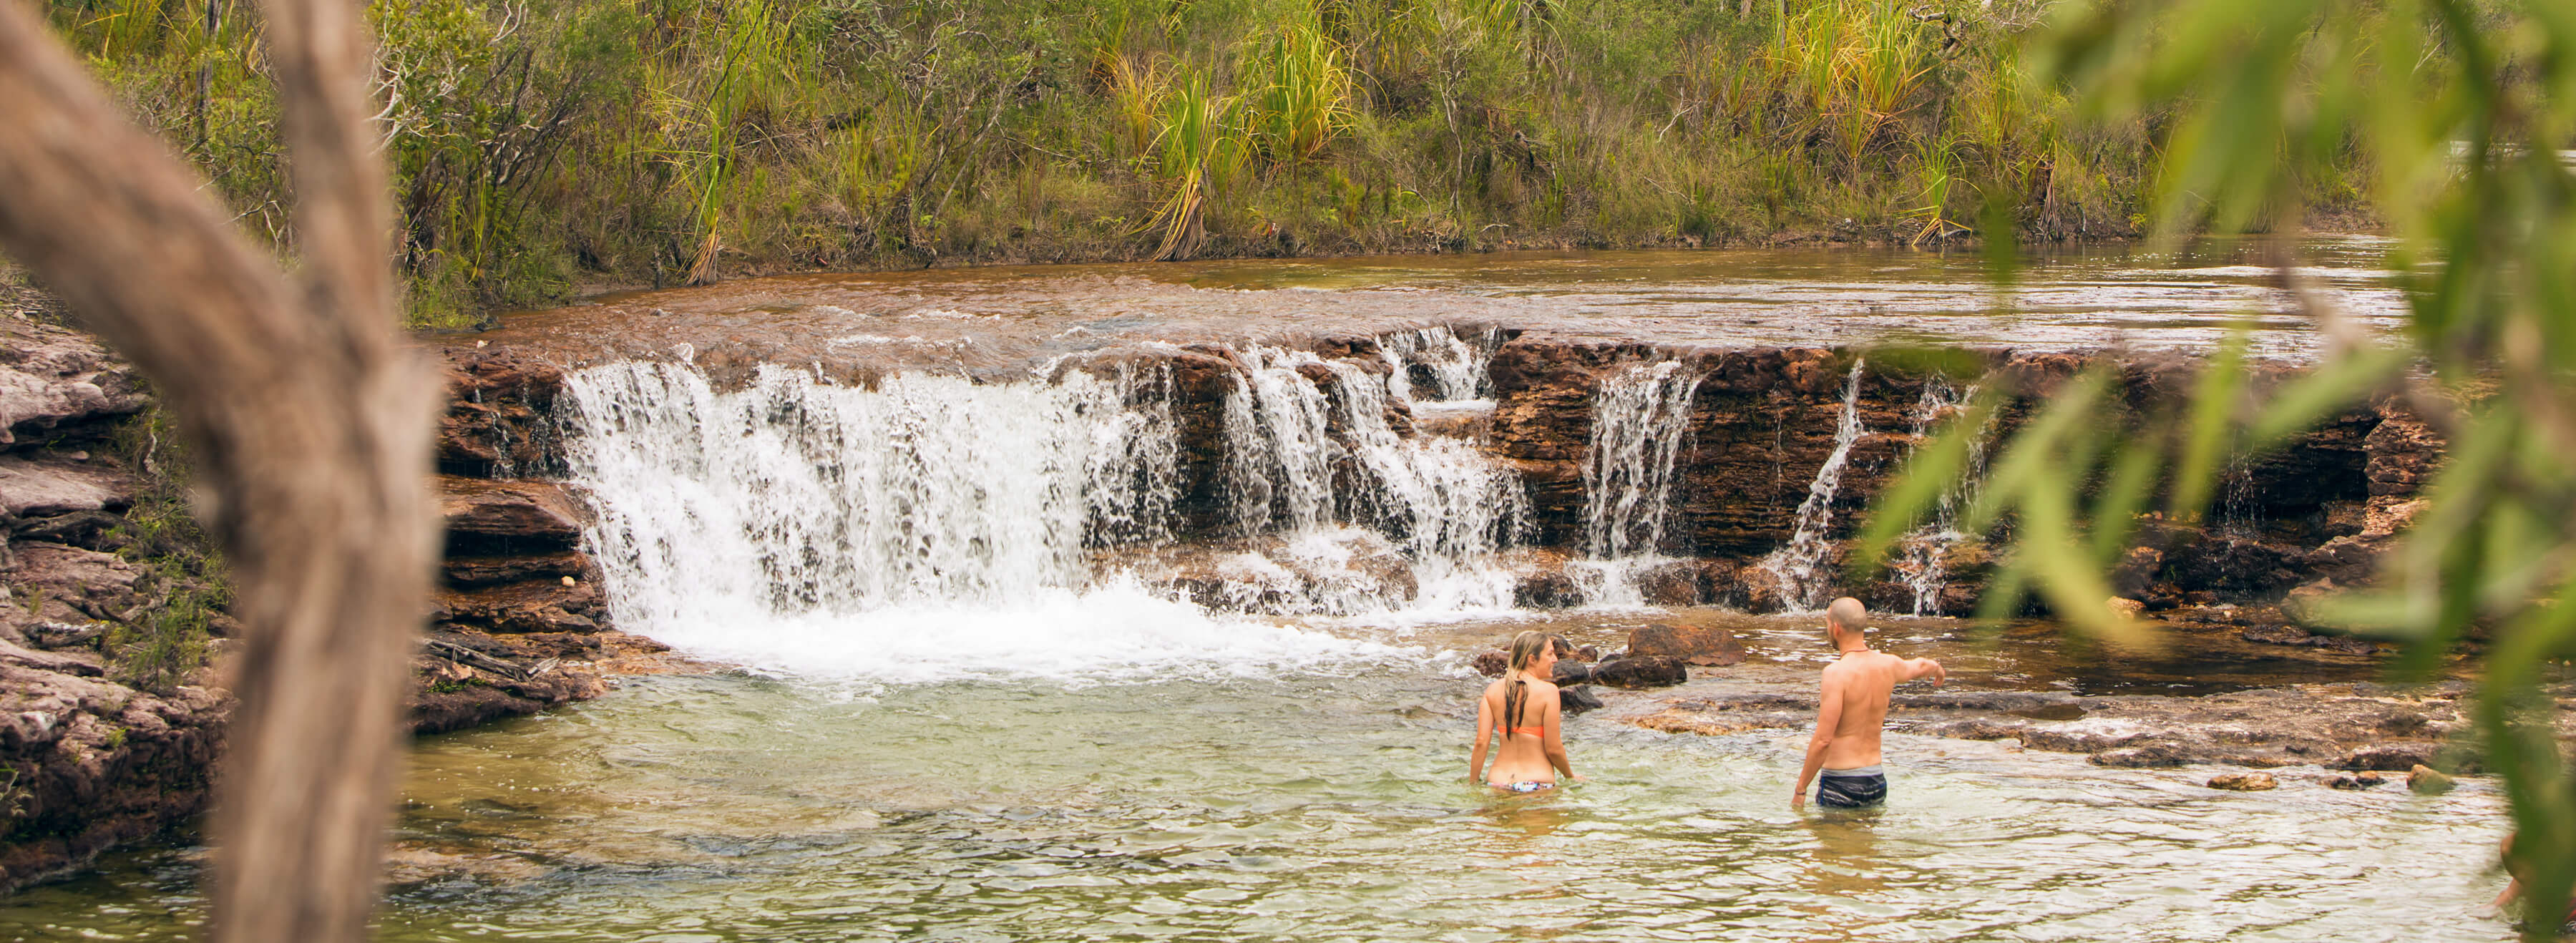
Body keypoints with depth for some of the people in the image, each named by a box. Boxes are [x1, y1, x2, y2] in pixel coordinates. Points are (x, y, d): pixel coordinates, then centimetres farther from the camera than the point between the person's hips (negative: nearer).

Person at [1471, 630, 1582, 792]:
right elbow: (1554, 749, -5)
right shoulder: (1547, 691, -6)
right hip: (1538, 783, -4)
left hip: (1497, 783, 4)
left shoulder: (1493, 690, 7)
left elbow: (1481, 742, 1)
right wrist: (1571, 777, 12)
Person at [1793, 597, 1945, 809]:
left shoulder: (1837, 673, -16)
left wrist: (1800, 790, -13)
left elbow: (1823, 740, -20)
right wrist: (1938, 669, 55)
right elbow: (1921, 665, 31)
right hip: (1877, 783, 6)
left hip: (1840, 784, -6)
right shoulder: (1888, 665, 5)